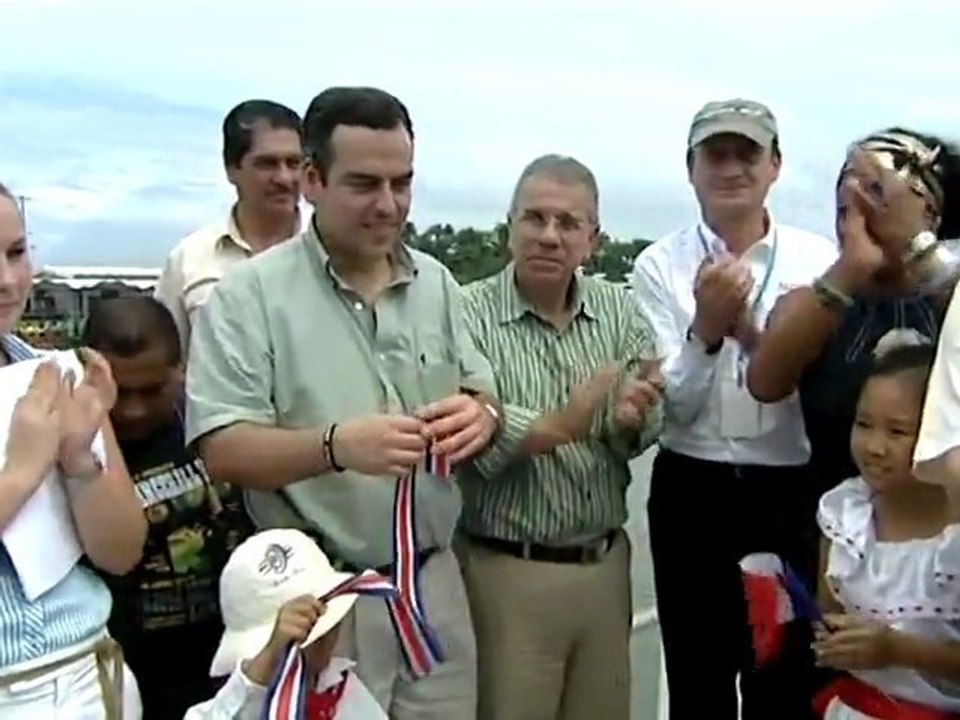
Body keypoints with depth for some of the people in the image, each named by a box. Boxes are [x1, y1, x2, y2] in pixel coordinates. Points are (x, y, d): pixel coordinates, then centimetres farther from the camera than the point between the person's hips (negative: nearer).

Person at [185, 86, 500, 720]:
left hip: (434, 581, 5)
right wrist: (335, 445, -31)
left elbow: (483, 395, 9)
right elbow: (222, 450, -14)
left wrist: (482, 417, -15)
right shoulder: (249, 295, -9)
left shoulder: (437, 283, 6)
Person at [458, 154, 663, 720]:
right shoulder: (468, 314, -12)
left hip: (606, 564, 5)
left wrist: (629, 419, -25)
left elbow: (648, 426, -4)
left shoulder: (620, 311, 3)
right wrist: (556, 427, -36)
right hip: (508, 570, -4)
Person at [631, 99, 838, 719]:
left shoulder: (818, 260, -2)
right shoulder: (660, 265, -3)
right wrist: (706, 329, -25)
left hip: (794, 497, 1)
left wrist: (750, 332, -23)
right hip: (692, 496, 0)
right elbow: (671, 405, -8)